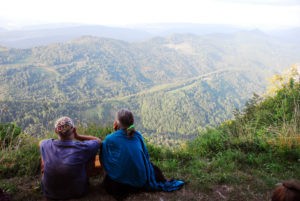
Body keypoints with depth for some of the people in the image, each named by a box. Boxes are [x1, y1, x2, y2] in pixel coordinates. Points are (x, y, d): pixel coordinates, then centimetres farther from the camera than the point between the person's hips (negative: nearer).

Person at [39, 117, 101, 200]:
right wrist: (77, 136, -3)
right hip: (77, 193, -2)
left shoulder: (48, 145, -15)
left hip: (50, 193, 2)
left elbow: (41, 142, 13)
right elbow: (98, 141, -1)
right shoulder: (82, 148, -24)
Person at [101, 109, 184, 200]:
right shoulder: (138, 136, -4)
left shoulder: (110, 139, -11)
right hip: (141, 178, 2)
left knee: (108, 180, 27)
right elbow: (146, 155, 6)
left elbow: (104, 160, 1)